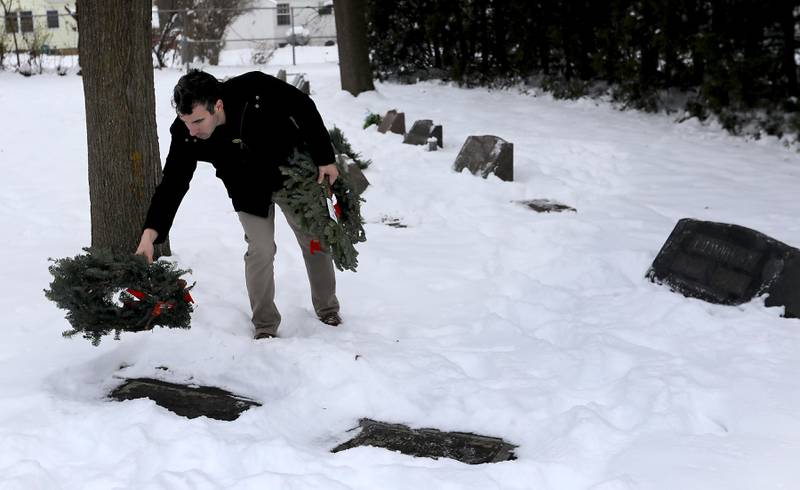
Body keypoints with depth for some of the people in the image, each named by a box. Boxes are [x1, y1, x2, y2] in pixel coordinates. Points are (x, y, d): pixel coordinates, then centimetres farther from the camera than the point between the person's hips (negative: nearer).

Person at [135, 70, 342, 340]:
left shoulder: (255, 89, -36)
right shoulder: (185, 134, -30)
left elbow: (304, 107, -20)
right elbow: (172, 184, -26)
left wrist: (324, 158, -13)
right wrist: (150, 233, -39)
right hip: (250, 191, 0)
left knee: (315, 241, 10)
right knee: (260, 251, -10)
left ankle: (327, 309, 32)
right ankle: (265, 326, 9)